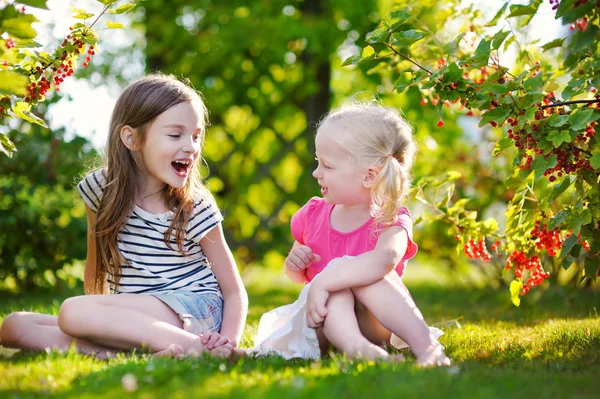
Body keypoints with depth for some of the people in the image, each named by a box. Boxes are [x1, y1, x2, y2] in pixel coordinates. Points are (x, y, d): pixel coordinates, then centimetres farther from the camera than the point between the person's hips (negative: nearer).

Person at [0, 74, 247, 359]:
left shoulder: (196, 208, -6)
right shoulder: (103, 190, 2)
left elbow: (235, 292, -3)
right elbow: (96, 265, 14)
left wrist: (227, 343, -20)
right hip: (131, 320, 6)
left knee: (72, 312, -29)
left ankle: (194, 346, -30)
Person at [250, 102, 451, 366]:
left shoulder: (389, 222, -11)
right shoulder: (313, 215, 6)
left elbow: (384, 259, -37)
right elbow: (299, 277, 22)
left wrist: (322, 282, -45)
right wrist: (294, 264, -4)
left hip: (375, 325, -3)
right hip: (323, 322, 3)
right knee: (335, 280, -30)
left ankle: (424, 342, -43)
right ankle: (354, 347, -57)